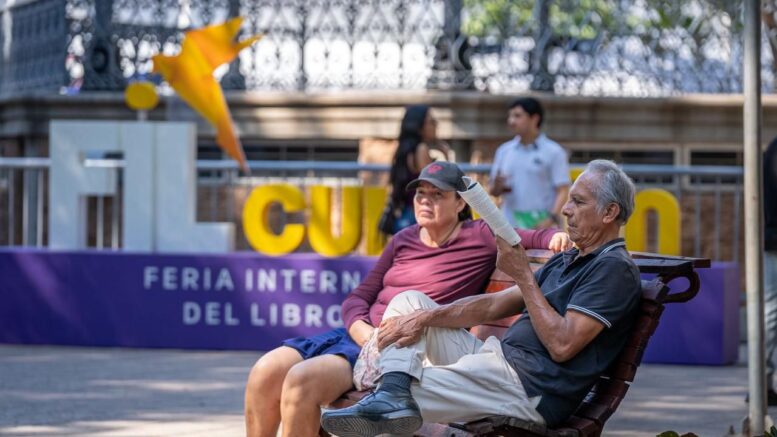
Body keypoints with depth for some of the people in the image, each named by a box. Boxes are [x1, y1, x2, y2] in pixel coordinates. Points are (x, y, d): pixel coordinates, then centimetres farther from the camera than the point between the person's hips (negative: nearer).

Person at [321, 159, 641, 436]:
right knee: (409, 302, 7)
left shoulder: (614, 269, -10)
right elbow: (494, 306, 18)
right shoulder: (566, 262, 23)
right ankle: (393, 393, -17)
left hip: (531, 390, -11)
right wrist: (426, 317, 5)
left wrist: (523, 275, -14)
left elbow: (562, 345, -20)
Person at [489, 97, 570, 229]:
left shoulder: (553, 152, -2)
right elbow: (494, 191, 17)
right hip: (510, 228, 5)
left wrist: (551, 219, -20)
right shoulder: (504, 151, 12)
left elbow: (563, 192, -6)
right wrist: (497, 187, -7)